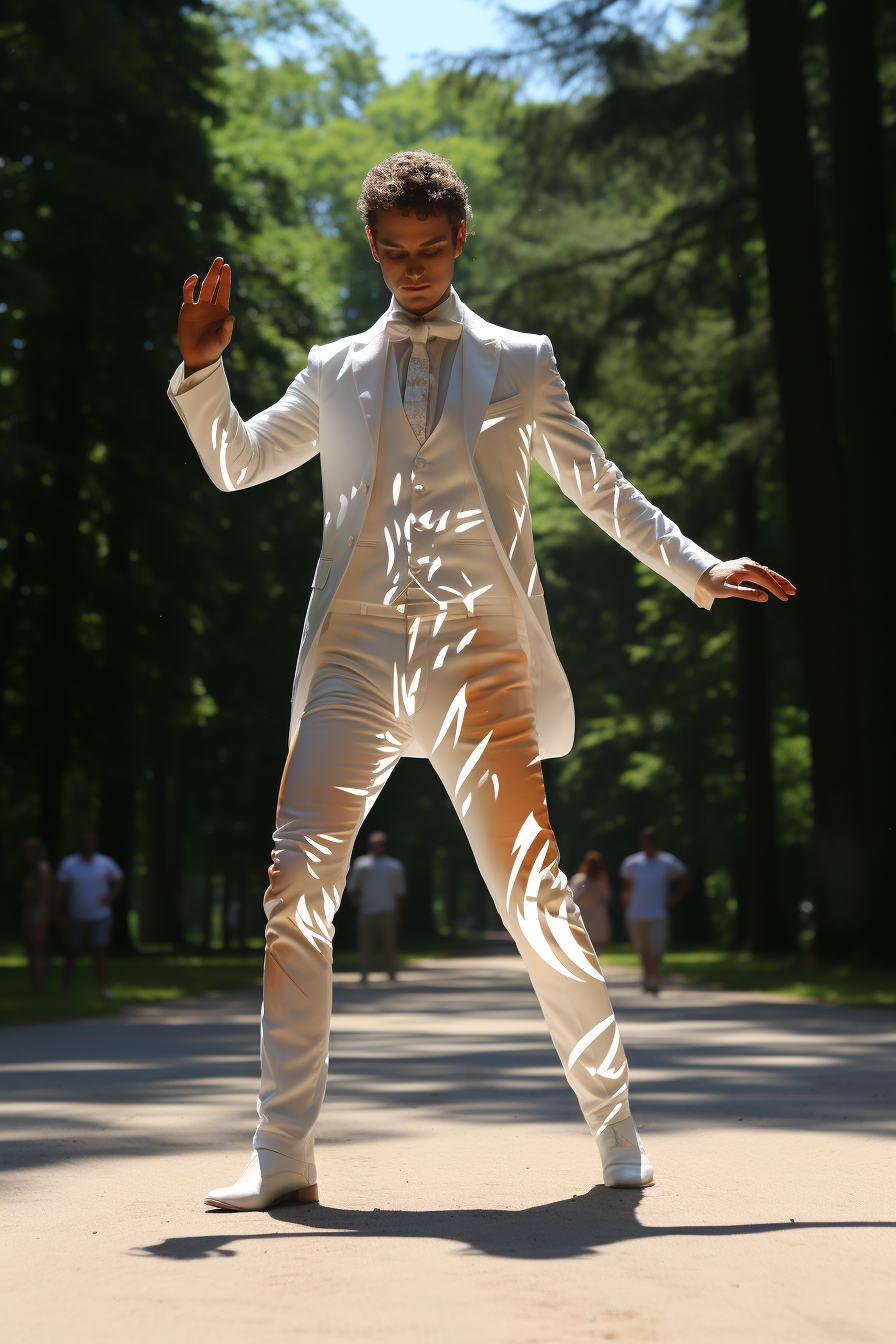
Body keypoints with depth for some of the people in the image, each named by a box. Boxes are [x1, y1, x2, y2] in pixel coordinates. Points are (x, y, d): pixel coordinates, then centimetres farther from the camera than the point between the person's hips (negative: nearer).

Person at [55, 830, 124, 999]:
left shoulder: (106, 863, -3)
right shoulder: (68, 864, -5)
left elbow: (120, 879, 12)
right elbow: (60, 890, -6)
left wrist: (111, 897, -1)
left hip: (100, 916, 0)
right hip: (76, 917, 0)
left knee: (99, 952, -9)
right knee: (71, 953, 6)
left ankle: (103, 988, -7)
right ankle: (65, 987, 18)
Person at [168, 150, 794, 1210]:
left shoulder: (518, 364, 15)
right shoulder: (336, 372, 20)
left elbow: (600, 488, 20)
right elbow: (233, 462, 24)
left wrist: (699, 570, 14)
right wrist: (202, 367, 8)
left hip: (478, 655, -1)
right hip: (357, 648, 2)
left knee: (532, 892, -4)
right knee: (295, 886, -10)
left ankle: (614, 1126, 13)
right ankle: (284, 1153, -1)